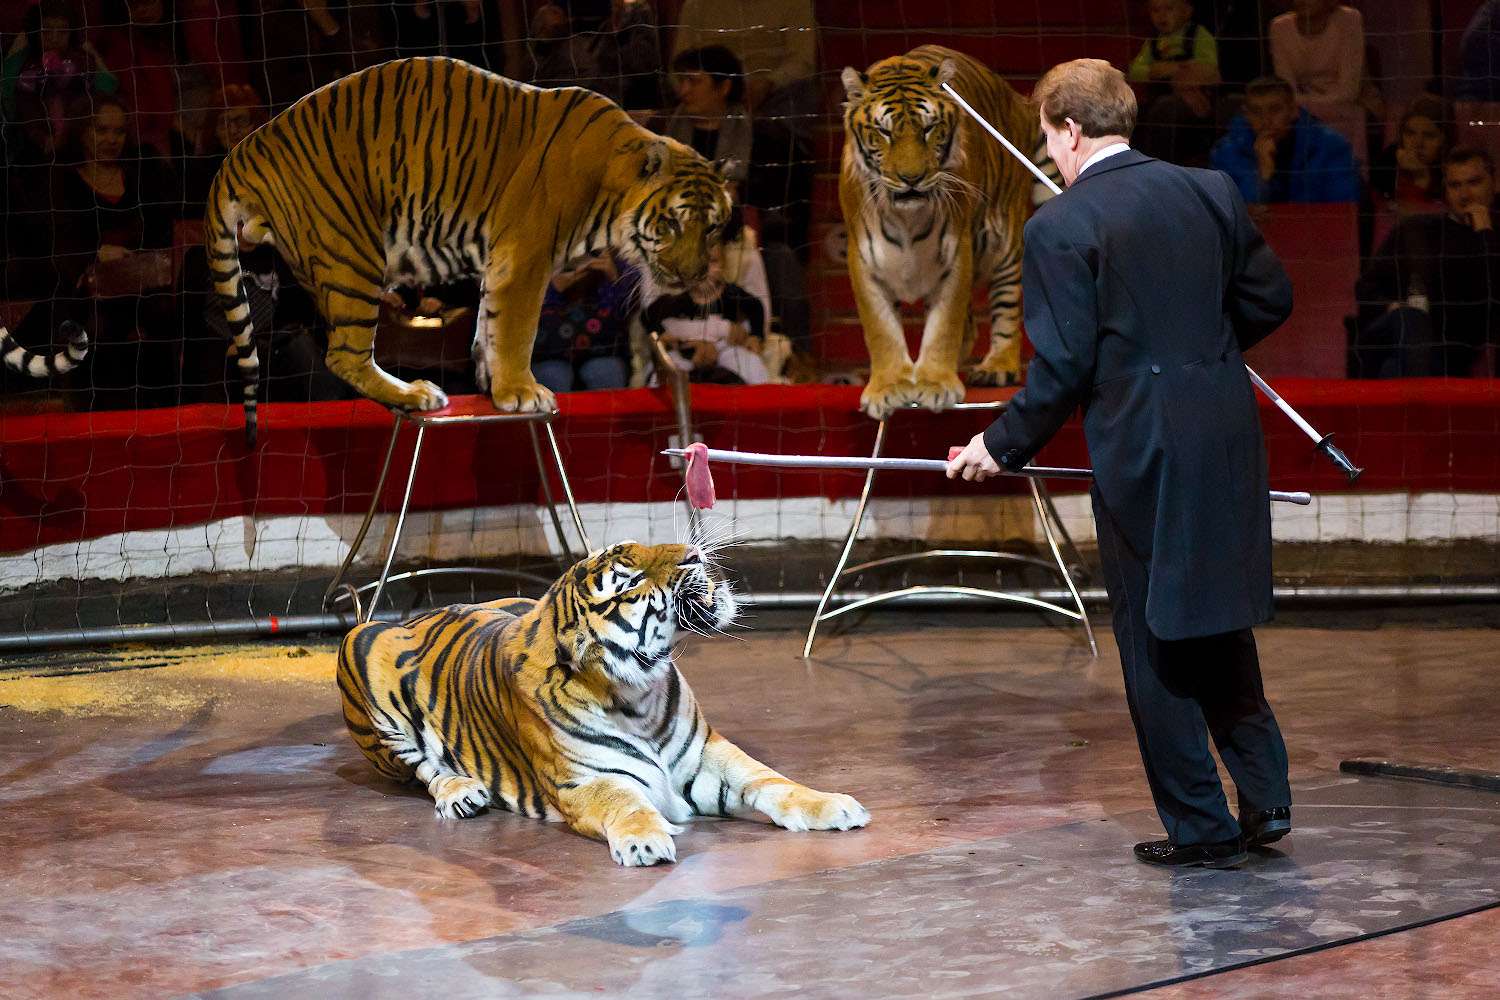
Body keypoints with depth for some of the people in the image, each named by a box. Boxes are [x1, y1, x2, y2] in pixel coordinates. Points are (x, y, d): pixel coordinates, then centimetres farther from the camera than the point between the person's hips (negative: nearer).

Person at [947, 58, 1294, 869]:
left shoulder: (1060, 226, -12)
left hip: (1142, 449, -6)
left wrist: (1003, 446, 0)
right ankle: (1264, 796, 22)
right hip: (1228, 436, 6)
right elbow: (1269, 298, 11)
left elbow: (1064, 367, -13)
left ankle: (1202, 826, 12)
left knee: (1155, 644, 7)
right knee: (1218, 623, 21)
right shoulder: (1208, 191, 5)